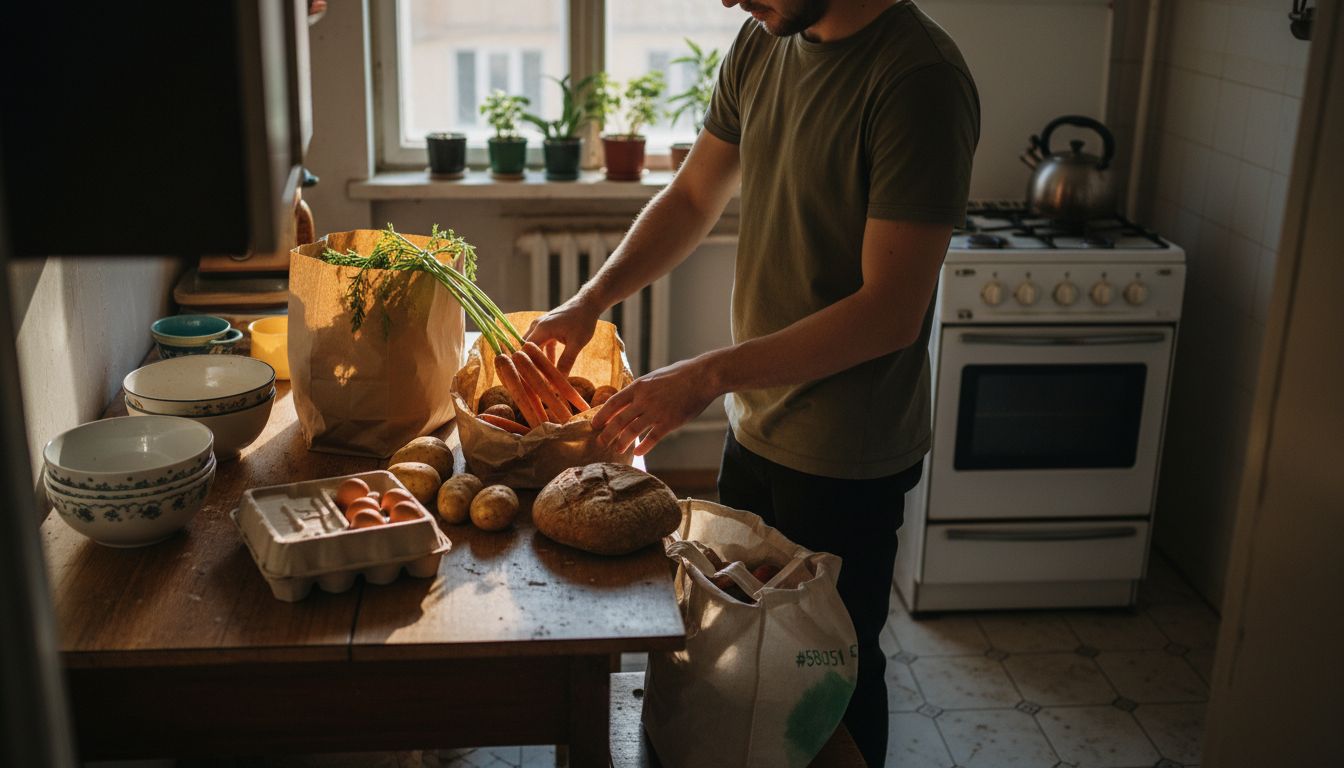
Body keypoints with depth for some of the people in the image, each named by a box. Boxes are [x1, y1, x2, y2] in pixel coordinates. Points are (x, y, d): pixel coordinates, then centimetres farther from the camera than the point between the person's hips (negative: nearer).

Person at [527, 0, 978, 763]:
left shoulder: (919, 77, -23)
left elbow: (892, 312, -26)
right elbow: (694, 197, 11)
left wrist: (710, 376, -27)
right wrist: (590, 301, 0)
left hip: (846, 461, -7)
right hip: (756, 428, 7)